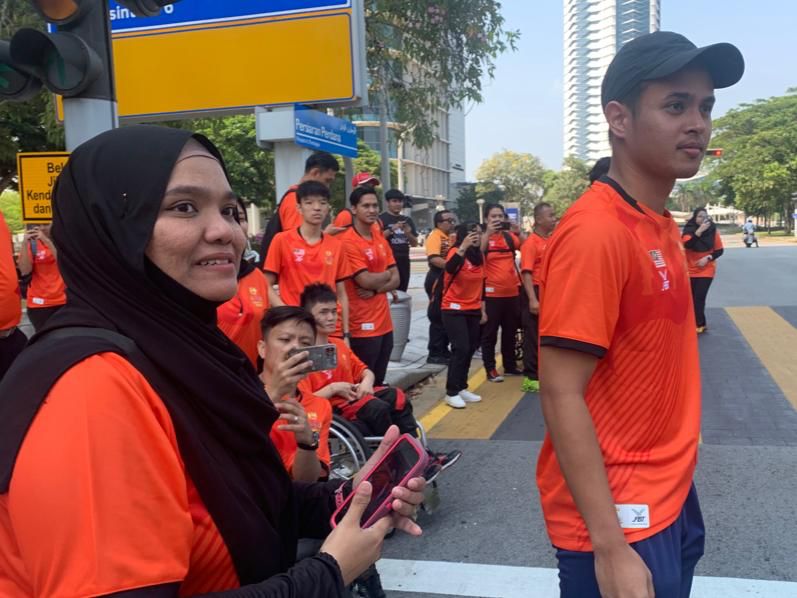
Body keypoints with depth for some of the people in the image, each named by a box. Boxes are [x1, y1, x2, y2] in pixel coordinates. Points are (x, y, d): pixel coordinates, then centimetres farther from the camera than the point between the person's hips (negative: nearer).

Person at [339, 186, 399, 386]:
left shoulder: (381, 240, 12)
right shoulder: (347, 242, -13)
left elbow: (396, 279, 8)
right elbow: (366, 280, -19)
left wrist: (376, 289, -12)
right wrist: (386, 275, 1)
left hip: (384, 322, 8)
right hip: (363, 325, -8)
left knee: (379, 382, 15)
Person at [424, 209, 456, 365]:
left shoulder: (451, 237, 15)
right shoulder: (435, 236, -12)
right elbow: (433, 259, -26)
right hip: (438, 279, -9)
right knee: (438, 318, -5)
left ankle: (443, 350, 24)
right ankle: (435, 354, 1)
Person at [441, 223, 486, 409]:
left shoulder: (480, 256, 7)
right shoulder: (456, 252, -12)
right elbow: (449, 268, -36)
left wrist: (483, 310, 17)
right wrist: (463, 247, -43)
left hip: (473, 310, 7)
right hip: (454, 309, -7)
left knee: (470, 349, 8)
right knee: (461, 349, -12)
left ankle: (462, 388, 20)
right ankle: (451, 393, -4)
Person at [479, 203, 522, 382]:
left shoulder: (510, 236, 8)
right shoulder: (483, 237, -5)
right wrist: (488, 233, -29)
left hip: (512, 291, 5)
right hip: (492, 293, -5)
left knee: (510, 331, 15)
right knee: (490, 333, 1)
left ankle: (510, 366, 27)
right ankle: (490, 369, 7)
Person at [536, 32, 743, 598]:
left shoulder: (662, 225, 5)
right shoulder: (595, 231, -22)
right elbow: (561, 395, -24)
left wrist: (674, 481, 12)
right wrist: (610, 547, -24)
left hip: (672, 495, 8)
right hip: (620, 515, -8)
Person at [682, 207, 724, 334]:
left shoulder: (713, 230, -4)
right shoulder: (689, 230, -8)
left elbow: (719, 250, 1)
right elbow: (687, 245, -25)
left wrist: (708, 258, -15)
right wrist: (699, 231, -29)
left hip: (706, 270, -1)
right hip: (690, 270, 1)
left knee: (699, 298, -11)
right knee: (691, 298, 9)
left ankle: (699, 324, 1)